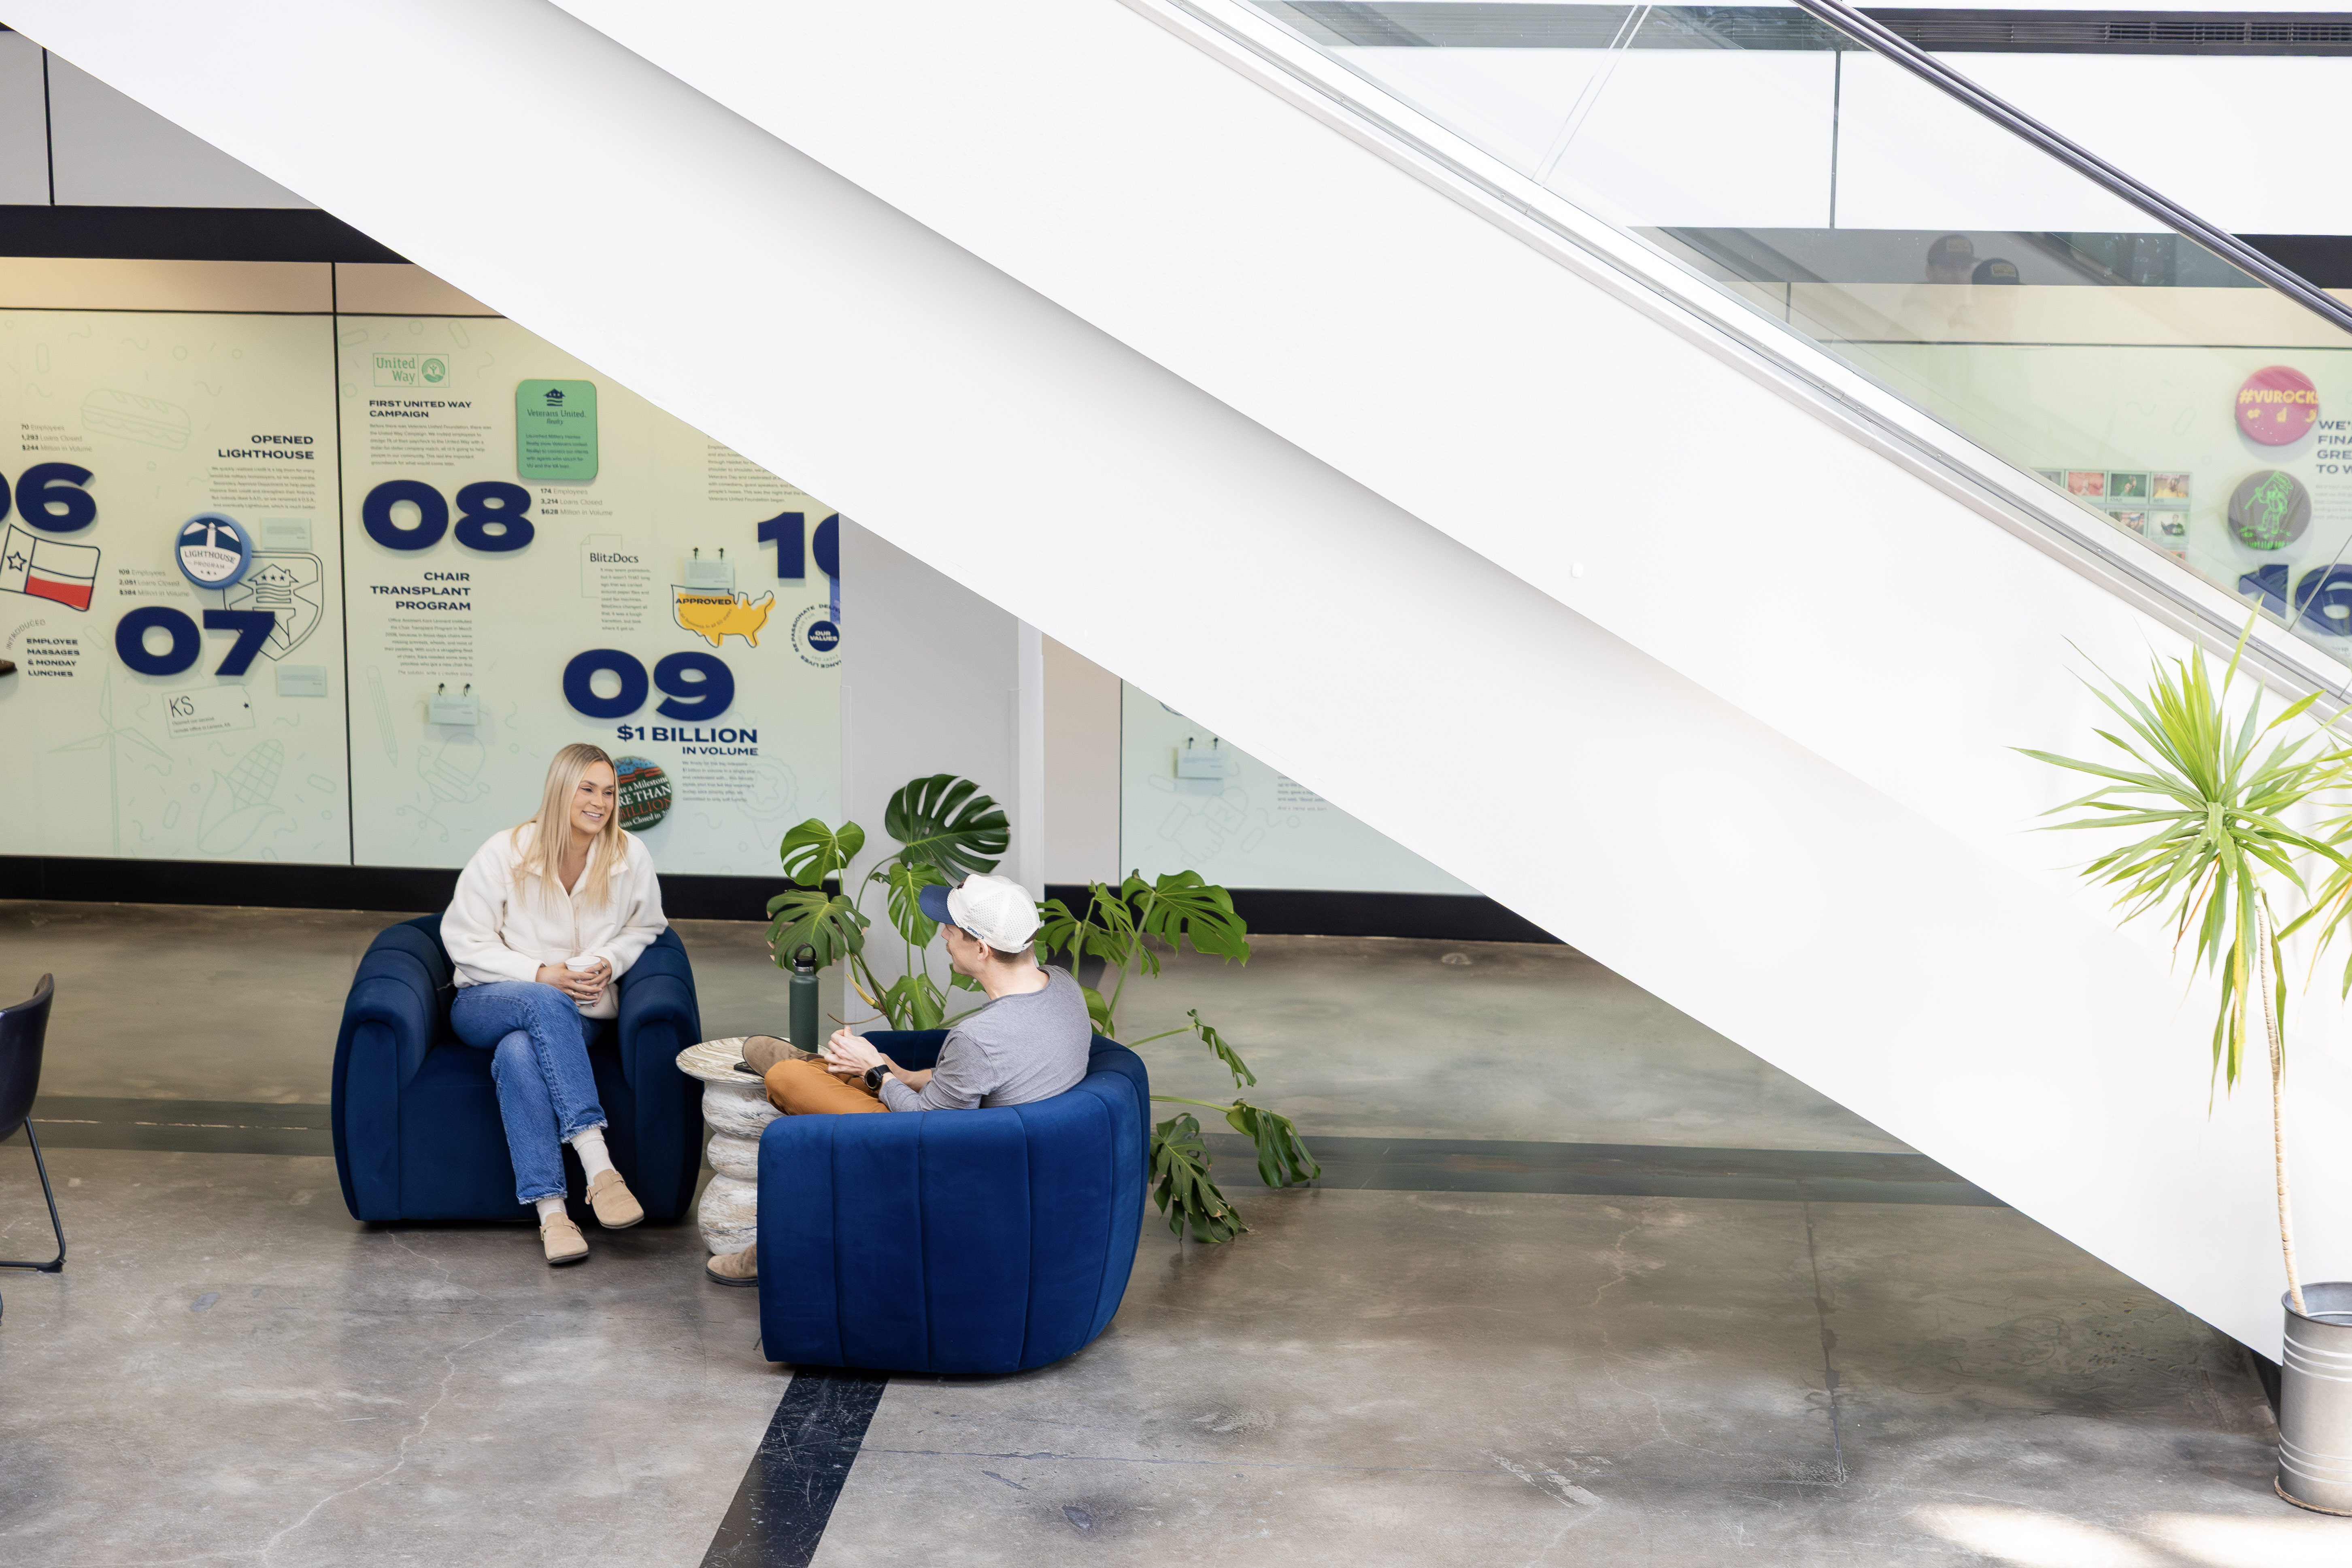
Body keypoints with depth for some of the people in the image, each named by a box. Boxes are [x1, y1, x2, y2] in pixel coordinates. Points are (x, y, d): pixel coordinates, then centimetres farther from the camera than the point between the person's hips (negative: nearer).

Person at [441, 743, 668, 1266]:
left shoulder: (630, 859, 0)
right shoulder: (506, 852, -7)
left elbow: (646, 927, 16)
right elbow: (463, 938, -4)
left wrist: (609, 961, -6)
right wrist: (540, 975, -16)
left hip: (573, 1017, 1)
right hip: (486, 1005, -1)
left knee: (519, 1053, -37)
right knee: (544, 1003, -39)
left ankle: (550, 1209, -44)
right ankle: (597, 1167, -48)